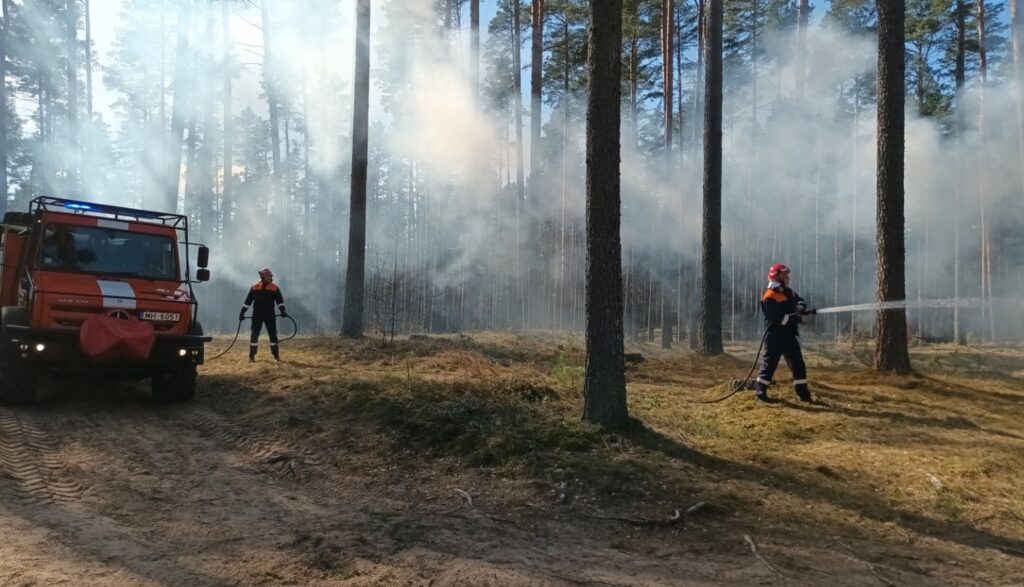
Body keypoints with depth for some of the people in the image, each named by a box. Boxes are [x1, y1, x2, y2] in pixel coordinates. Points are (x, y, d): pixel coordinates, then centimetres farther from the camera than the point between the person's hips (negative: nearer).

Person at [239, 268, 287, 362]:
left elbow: (279, 300, -2)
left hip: (270, 315, 0)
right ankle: (252, 356, 7)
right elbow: (248, 301, 7)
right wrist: (242, 312, 4)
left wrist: (282, 311, -17)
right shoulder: (255, 287, 4)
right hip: (257, 315, 0)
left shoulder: (274, 288, 2)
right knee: (254, 335, 1)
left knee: (273, 335, 2)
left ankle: (276, 355, 10)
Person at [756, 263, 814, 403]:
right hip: (775, 336, -8)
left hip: (789, 335, 8)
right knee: (770, 364, -2)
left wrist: (800, 308, -4)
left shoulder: (788, 292, 10)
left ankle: (803, 394, 13)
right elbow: (780, 318, -24)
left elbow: (801, 301, 20)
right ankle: (761, 393, 8)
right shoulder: (769, 297, -17)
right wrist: (800, 318, -25)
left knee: (798, 365, 7)